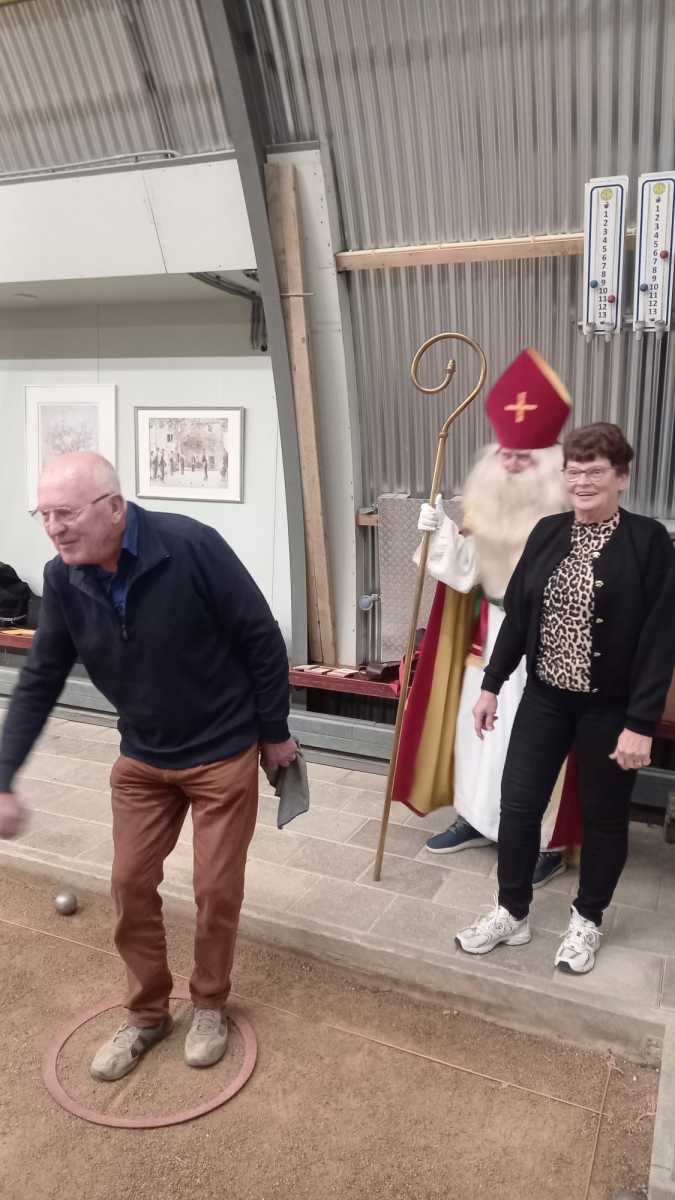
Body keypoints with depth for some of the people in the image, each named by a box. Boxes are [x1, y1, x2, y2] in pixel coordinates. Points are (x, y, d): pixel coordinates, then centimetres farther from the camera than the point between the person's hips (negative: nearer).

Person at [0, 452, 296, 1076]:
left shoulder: (191, 546, -27)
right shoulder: (62, 580, -11)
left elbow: (262, 639, -17)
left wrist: (274, 733, -8)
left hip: (223, 752, -4)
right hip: (141, 757, 5)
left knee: (217, 889, 7)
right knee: (131, 885, 11)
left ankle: (209, 1005, 34)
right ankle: (147, 1012, 35)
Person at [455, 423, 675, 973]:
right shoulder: (548, 533, 1)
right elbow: (517, 614, 7)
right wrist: (492, 684, 6)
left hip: (611, 708, -4)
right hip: (545, 698, 4)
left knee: (604, 818, 13)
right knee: (517, 805, 7)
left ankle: (587, 921, 34)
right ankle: (512, 913, 28)